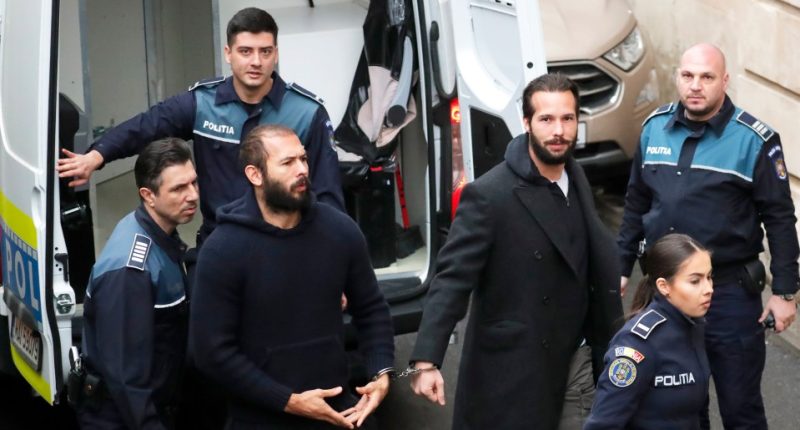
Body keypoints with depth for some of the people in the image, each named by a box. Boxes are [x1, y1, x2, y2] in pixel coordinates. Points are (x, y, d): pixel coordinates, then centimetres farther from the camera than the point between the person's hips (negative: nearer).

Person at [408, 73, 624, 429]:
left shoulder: (575, 178, 4)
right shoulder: (489, 195, -19)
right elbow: (452, 278, -22)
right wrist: (426, 361, -31)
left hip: (574, 356, 7)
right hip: (513, 366, -7)